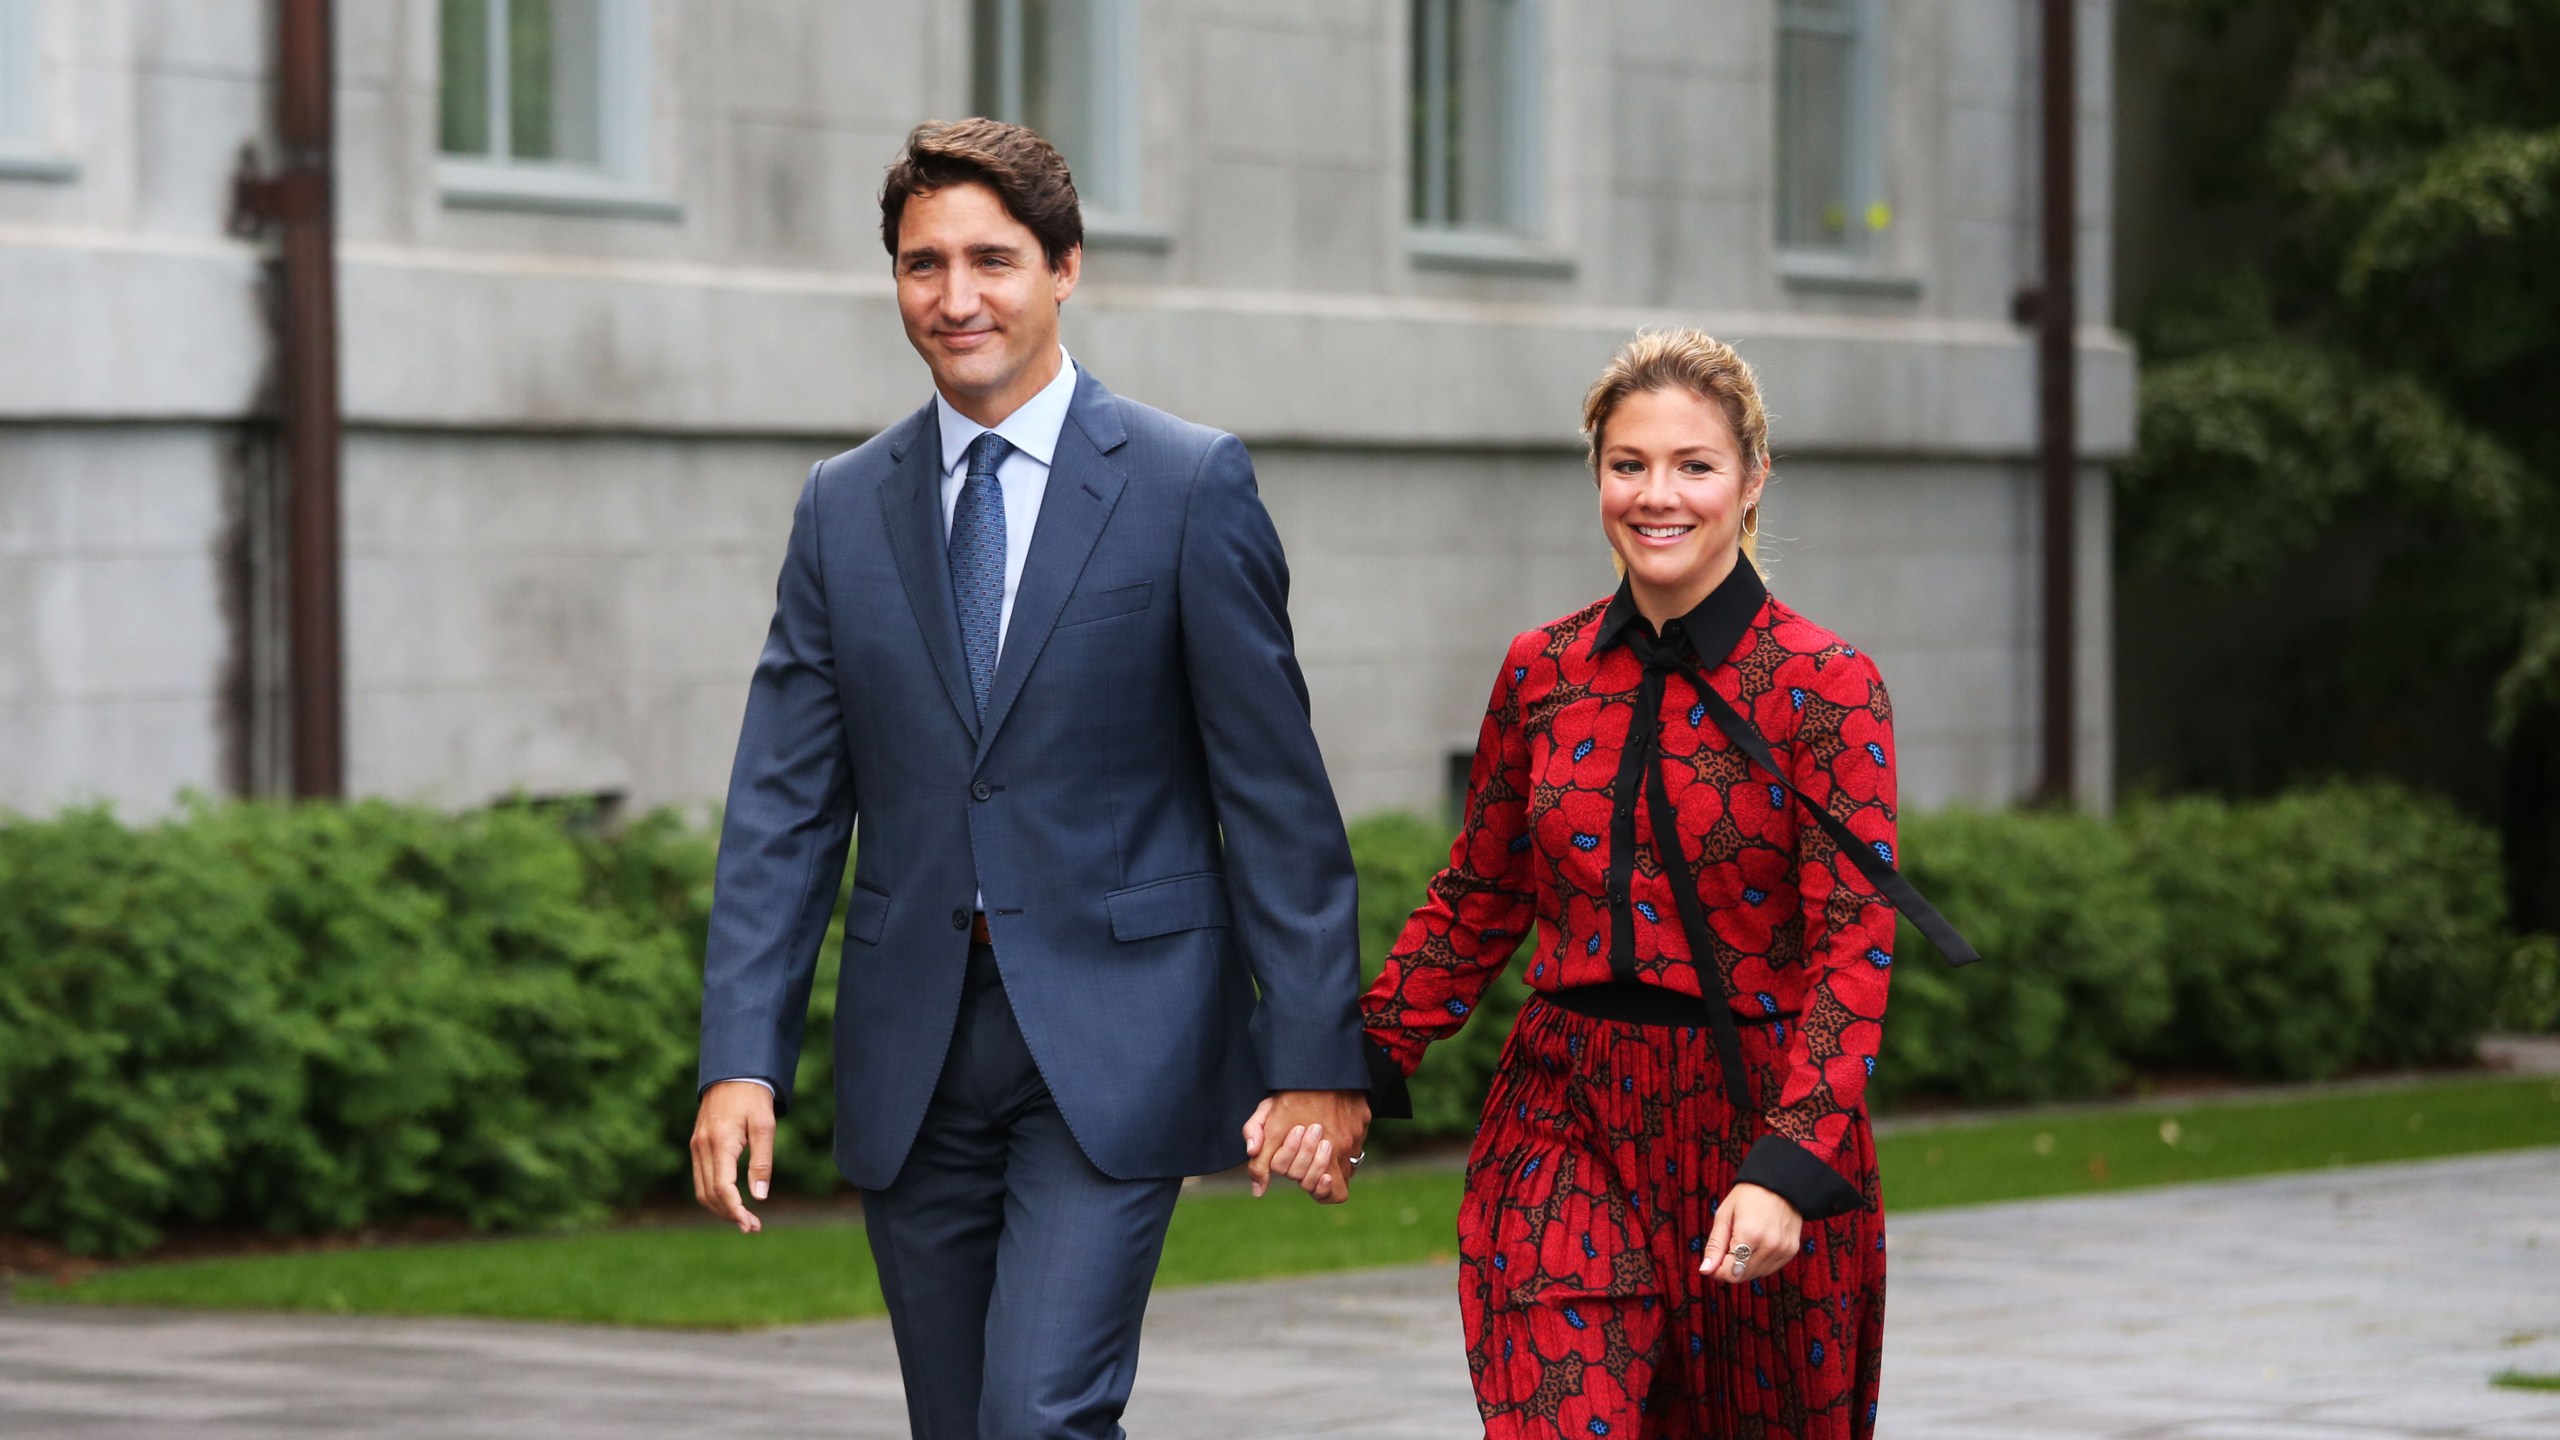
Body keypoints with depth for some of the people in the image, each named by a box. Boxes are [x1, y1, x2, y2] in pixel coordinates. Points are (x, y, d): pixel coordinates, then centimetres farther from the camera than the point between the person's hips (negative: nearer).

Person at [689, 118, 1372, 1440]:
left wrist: (1314, 1052, -7)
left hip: (1113, 1043, -4)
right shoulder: (842, 509, 9)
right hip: (914, 1058, 4)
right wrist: (741, 1059, -3)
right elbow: (784, 809, 7)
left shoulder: (1191, 486, -2)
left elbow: (1275, 790, -3)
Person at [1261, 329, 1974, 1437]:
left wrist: (1789, 1169, -25)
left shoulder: (1825, 684, -7)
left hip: (1758, 1130, -2)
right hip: (1568, 1126, 2)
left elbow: (1854, 946, -13)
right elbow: (1476, 905, 15)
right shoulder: (1541, 674, 5)